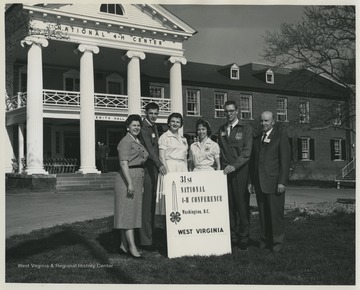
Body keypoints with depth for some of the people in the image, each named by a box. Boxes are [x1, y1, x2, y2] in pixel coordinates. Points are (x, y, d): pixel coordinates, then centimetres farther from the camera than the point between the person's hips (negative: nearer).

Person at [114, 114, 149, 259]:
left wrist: (141, 184, 22)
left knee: (132, 212, 10)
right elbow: (124, 163, -17)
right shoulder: (126, 141, -9)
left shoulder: (138, 142, 19)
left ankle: (123, 245, 16)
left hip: (137, 179, 9)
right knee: (128, 212, -9)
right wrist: (130, 183, -24)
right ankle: (132, 247, -10)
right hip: (127, 178, -9)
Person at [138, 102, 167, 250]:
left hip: (154, 169, 9)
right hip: (146, 170, -9)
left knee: (152, 205, 12)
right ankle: (145, 241, -2)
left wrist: (158, 164, 14)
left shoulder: (154, 127, 17)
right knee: (146, 206, -6)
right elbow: (149, 148, -28)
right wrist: (159, 164, -40)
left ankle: (149, 237, 20)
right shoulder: (143, 128, -14)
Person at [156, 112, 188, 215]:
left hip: (182, 169, 6)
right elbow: (161, 156, -6)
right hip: (169, 168, -5)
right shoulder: (164, 137, 3)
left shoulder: (183, 139, 20)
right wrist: (166, 170, -17)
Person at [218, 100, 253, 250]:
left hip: (240, 171, -4)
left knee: (242, 205, -3)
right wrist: (222, 167, 5)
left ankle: (243, 238, 4)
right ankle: (232, 236, 10)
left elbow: (247, 152, -8)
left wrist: (234, 165, -19)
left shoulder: (246, 129, 2)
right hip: (225, 171, 4)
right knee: (229, 205, 3)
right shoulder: (221, 130, 16)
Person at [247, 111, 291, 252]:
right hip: (259, 183, 5)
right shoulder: (256, 139, 17)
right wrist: (250, 181, 12)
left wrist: (282, 182, -12)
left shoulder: (281, 137, 0)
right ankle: (265, 240, 16)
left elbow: (285, 161, -5)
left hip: (274, 182, -5)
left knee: (276, 213, -2)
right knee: (263, 213, 7)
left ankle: (277, 242, 8)